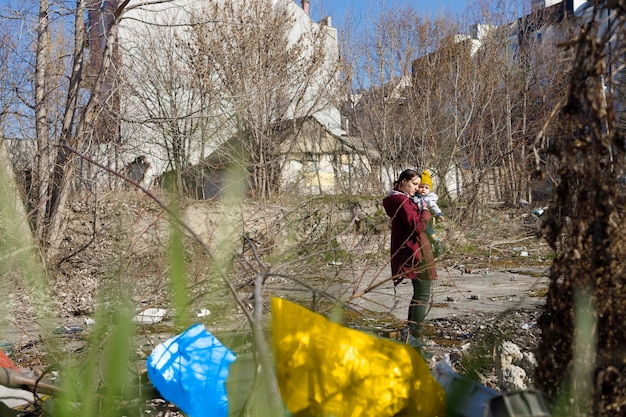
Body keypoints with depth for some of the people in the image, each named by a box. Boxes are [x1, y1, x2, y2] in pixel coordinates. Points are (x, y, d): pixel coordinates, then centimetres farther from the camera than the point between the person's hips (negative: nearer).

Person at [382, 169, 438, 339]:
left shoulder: (398, 199, 16)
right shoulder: (402, 201, -17)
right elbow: (417, 226, -24)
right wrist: (426, 212, -8)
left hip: (409, 251, 11)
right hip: (416, 252, -11)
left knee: (418, 294, 18)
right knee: (423, 295, -6)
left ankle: (411, 331, 23)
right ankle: (417, 333, -4)